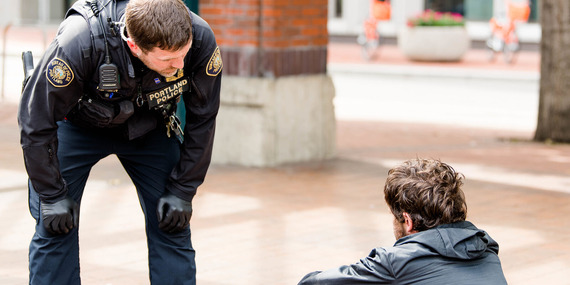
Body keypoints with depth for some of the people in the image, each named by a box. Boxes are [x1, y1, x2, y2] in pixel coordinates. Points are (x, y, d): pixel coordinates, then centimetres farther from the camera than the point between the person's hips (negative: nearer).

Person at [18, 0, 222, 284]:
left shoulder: (200, 40, -31)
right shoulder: (79, 44, -40)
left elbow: (201, 120, -13)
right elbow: (36, 121, -26)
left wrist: (182, 192, -11)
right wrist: (52, 195, -20)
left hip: (150, 126, 2)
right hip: (78, 124, -2)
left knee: (172, 225, -4)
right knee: (55, 227, -9)